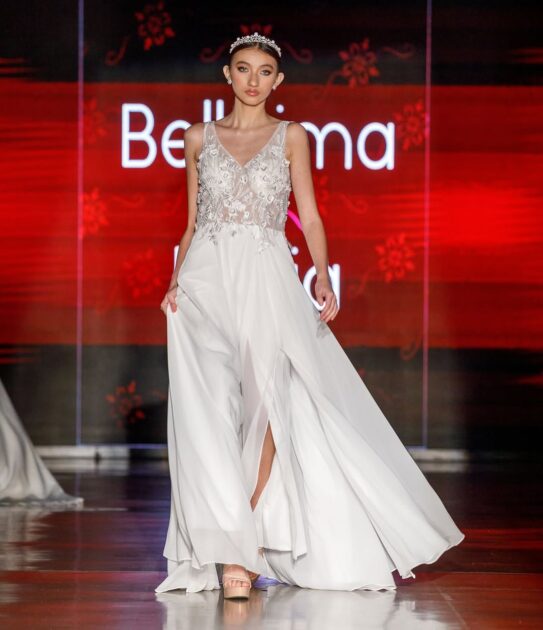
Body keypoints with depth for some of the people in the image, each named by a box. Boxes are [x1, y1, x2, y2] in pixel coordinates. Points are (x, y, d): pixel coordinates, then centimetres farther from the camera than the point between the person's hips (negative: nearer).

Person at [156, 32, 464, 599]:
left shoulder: (290, 136, 9)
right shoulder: (199, 137, 12)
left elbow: (309, 216, 4)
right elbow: (193, 222, 15)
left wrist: (322, 276, -12)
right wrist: (176, 280, 0)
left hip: (267, 281, 0)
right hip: (206, 281, 0)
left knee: (266, 404, -8)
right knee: (210, 408, -11)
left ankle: (239, 542, 3)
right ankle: (234, 550, -9)